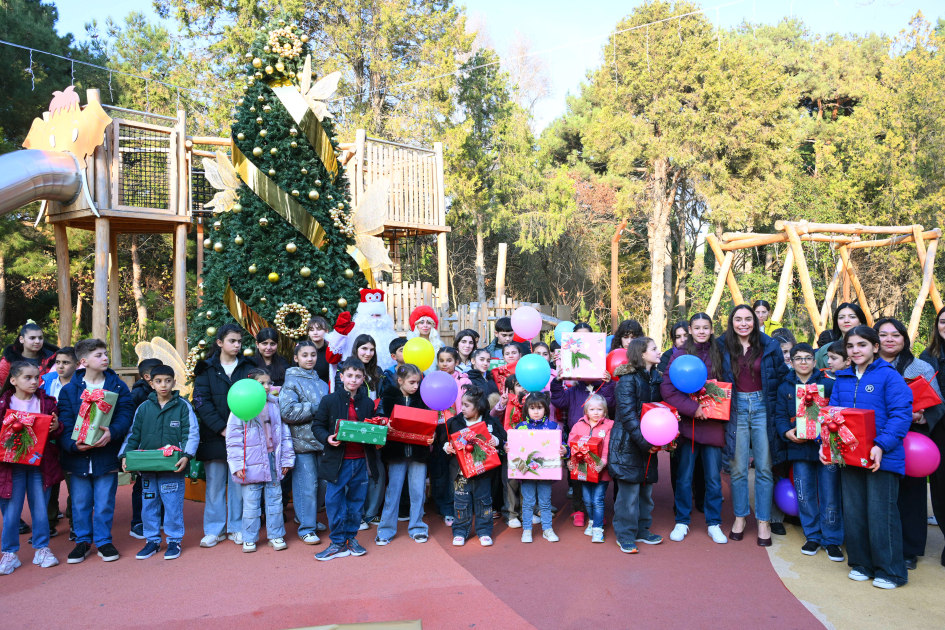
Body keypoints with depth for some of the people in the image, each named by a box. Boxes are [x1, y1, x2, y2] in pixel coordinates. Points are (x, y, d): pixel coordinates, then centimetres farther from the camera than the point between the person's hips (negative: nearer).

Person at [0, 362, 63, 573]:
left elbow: (55, 432, 7)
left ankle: (41, 549, 21)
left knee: (40, 508, 8)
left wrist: (57, 427, -14)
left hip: (40, 464, 1)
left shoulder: (46, 403, 4)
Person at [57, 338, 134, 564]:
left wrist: (112, 432, -25)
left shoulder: (118, 386, 3)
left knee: (104, 502, 5)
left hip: (107, 454, -1)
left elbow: (125, 414, -5)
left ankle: (103, 541, 20)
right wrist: (73, 444, -21)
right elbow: (64, 422, -4)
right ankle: (83, 541, 27)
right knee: (80, 502, 10)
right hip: (77, 456, 1)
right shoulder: (69, 390, 3)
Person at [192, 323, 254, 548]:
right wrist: (221, 428, -12)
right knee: (215, 483, 5)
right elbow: (201, 402, -3)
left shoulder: (248, 368, 8)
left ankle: (236, 527, 15)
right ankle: (214, 530, 15)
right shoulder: (207, 369, 5)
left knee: (238, 482, 4)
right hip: (214, 436, -1)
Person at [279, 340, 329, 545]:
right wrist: (316, 408, -14)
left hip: (320, 439, 6)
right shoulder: (291, 382, -3)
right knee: (307, 485, -6)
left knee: (320, 483, 10)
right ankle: (306, 529, 4)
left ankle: (310, 519, 28)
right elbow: (287, 411, -16)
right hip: (302, 441, -6)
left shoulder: (321, 383, 16)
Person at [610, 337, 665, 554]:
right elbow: (627, 414, -16)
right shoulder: (628, 379, -12)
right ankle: (624, 536, 11)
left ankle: (642, 530, 27)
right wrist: (643, 442, -19)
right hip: (628, 444, -7)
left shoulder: (656, 378, 10)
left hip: (648, 443, 7)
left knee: (646, 489, 13)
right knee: (629, 490, -2)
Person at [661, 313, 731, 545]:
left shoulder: (719, 355, 7)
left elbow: (729, 385, 13)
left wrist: (728, 410, -3)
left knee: (714, 477, 7)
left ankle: (714, 524, 21)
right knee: (684, 476, 7)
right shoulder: (680, 354, -1)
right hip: (688, 423, -2)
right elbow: (667, 388, -10)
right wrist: (692, 408, -15)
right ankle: (682, 522, 20)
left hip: (713, 424, 2)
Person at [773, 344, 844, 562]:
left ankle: (832, 540, 14)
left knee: (829, 496, 0)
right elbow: (780, 416, 6)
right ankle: (812, 536, 23)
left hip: (826, 446, -2)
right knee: (805, 495, 8)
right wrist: (787, 432, -12)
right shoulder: (785, 387, 9)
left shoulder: (828, 384, 2)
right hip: (799, 447, 2)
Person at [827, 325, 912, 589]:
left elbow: (901, 414, -14)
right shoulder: (842, 379, 10)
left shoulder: (889, 376, -7)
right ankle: (861, 564, 26)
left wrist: (881, 445, -24)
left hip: (882, 458, -5)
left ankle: (890, 571, 15)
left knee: (880, 513, 0)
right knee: (853, 512, 11)